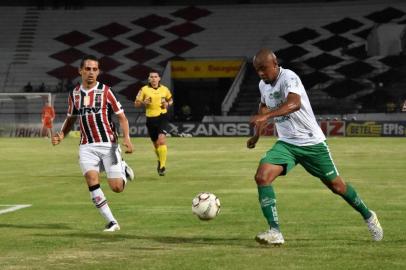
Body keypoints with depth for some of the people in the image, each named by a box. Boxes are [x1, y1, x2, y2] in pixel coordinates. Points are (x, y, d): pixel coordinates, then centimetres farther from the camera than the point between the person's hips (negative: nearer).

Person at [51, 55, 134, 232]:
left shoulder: (105, 91, -5)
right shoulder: (74, 94, 6)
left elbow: (121, 116, -3)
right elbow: (71, 118, 21)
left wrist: (126, 138, -18)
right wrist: (61, 135, 3)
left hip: (108, 144, -3)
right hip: (87, 146, 3)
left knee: (117, 188, -7)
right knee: (92, 180, -19)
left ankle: (123, 169, 30)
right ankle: (111, 222, -11)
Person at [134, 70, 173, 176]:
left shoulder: (164, 89, 4)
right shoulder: (144, 90, 0)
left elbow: (170, 100, 21)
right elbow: (136, 104, 5)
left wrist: (167, 104, -1)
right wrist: (143, 103, -15)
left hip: (162, 117, -1)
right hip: (150, 118, 1)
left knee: (161, 140, -20)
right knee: (155, 143, 12)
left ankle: (162, 166, -17)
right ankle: (160, 161, 40)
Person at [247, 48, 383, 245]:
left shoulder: (288, 78, -21)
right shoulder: (263, 85, 3)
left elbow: (294, 103, -42)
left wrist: (266, 116, -53)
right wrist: (256, 135, 19)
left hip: (312, 142, -6)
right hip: (285, 144, 6)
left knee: (336, 185, 7)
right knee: (262, 176, -19)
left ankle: (368, 216, 34)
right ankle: (274, 232, -21)